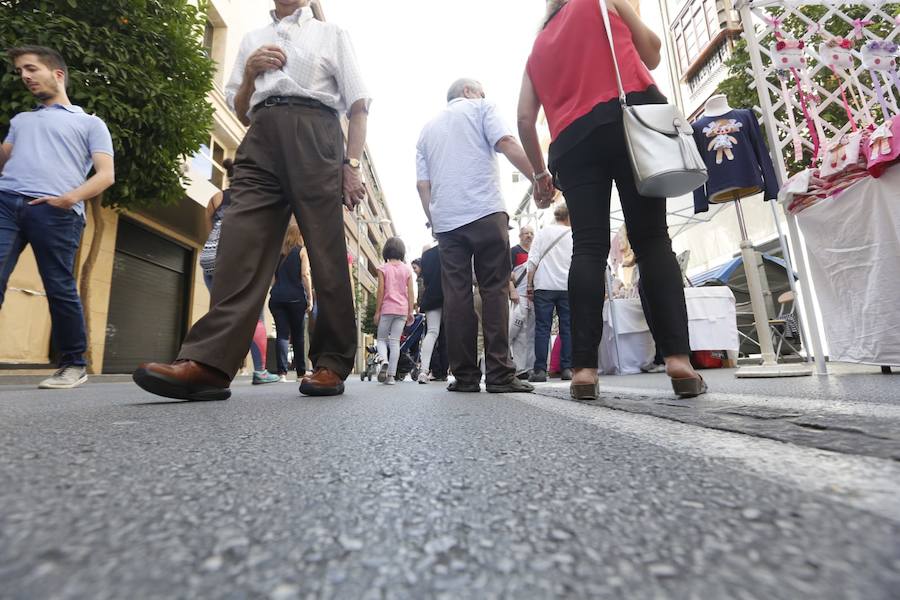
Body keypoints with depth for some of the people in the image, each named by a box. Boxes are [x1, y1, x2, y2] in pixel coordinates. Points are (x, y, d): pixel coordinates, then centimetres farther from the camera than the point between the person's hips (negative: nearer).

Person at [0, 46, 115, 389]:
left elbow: (106, 174, 2)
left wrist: (71, 197, -13)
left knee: (60, 289, -6)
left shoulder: (90, 123, 16)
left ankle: (74, 365, 5)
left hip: (55, 212, -5)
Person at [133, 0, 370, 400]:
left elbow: (357, 105, 11)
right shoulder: (252, 41, 32)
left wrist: (352, 164, -4)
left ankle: (332, 365, -8)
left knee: (327, 255, -11)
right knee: (241, 244, -16)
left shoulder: (332, 35, 23)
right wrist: (249, 73, 7)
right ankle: (208, 363, -23)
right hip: (261, 138, 3)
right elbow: (240, 111, 27)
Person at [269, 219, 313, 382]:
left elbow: (273, 276, 14)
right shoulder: (302, 250, 3)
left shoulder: (278, 251, 16)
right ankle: (301, 373, 13)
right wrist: (310, 298, -6)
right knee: (298, 335, 6)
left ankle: (282, 372, -13)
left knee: (282, 333, -1)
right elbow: (305, 275, -7)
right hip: (296, 298, -3)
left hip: (276, 297, 3)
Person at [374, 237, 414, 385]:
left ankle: (384, 361, -18)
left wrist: (377, 311, 0)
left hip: (387, 309, -2)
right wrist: (410, 312, 7)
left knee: (381, 339, 11)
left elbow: (380, 291, -5)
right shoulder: (407, 269, 6)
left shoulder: (383, 268, 0)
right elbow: (411, 292, 3)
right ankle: (391, 375, 2)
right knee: (395, 341, 4)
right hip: (402, 310, 2)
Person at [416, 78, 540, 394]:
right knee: (494, 290, -4)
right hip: (486, 212, -4)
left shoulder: (427, 129, 27)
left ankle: (465, 375, 0)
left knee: (456, 295, 0)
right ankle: (499, 373, -8)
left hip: (446, 220, 4)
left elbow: (422, 184, 18)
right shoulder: (481, 108, 15)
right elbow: (507, 144, -3)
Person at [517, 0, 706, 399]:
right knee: (651, 237, -7)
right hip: (632, 115, -2)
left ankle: (584, 368, -16)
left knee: (588, 249, -6)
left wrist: (540, 173, 26)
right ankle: (678, 359, -17)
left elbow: (525, 120, 19)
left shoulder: (537, 51, 30)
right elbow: (651, 54, 22)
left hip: (573, 139, 2)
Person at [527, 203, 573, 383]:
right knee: (567, 328, 5)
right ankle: (567, 369, 4)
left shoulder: (543, 232, 5)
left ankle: (540, 370, -4)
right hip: (567, 287, 1)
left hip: (544, 287, -1)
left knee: (542, 328, -1)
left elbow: (533, 260, -1)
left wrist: (530, 285, 3)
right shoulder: (573, 236, 7)